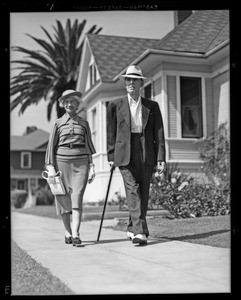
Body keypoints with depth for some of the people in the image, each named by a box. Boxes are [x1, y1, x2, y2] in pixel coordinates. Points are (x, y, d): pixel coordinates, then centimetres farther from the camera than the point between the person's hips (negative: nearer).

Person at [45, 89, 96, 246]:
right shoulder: (58, 123, 10)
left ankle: (76, 234, -18)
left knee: (77, 196, -12)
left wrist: (92, 166, 6)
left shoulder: (84, 123, 12)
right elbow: (51, 146, 7)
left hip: (81, 162, 0)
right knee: (63, 197, 3)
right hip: (62, 160, 0)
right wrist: (50, 166, -3)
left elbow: (89, 145, 13)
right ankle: (67, 232, 17)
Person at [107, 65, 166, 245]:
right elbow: (111, 133, 9)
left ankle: (132, 229, 21)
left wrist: (161, 158, -2)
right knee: (133, 190, -14)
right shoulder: (115, 106, 10)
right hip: (125, 154, -2)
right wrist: (111, 156, 3)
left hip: (146, 154, 2)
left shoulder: (152, 106, 11)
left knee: (143, 192, 5)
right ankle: (140, 232, -18)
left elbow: (159, 133, 6)